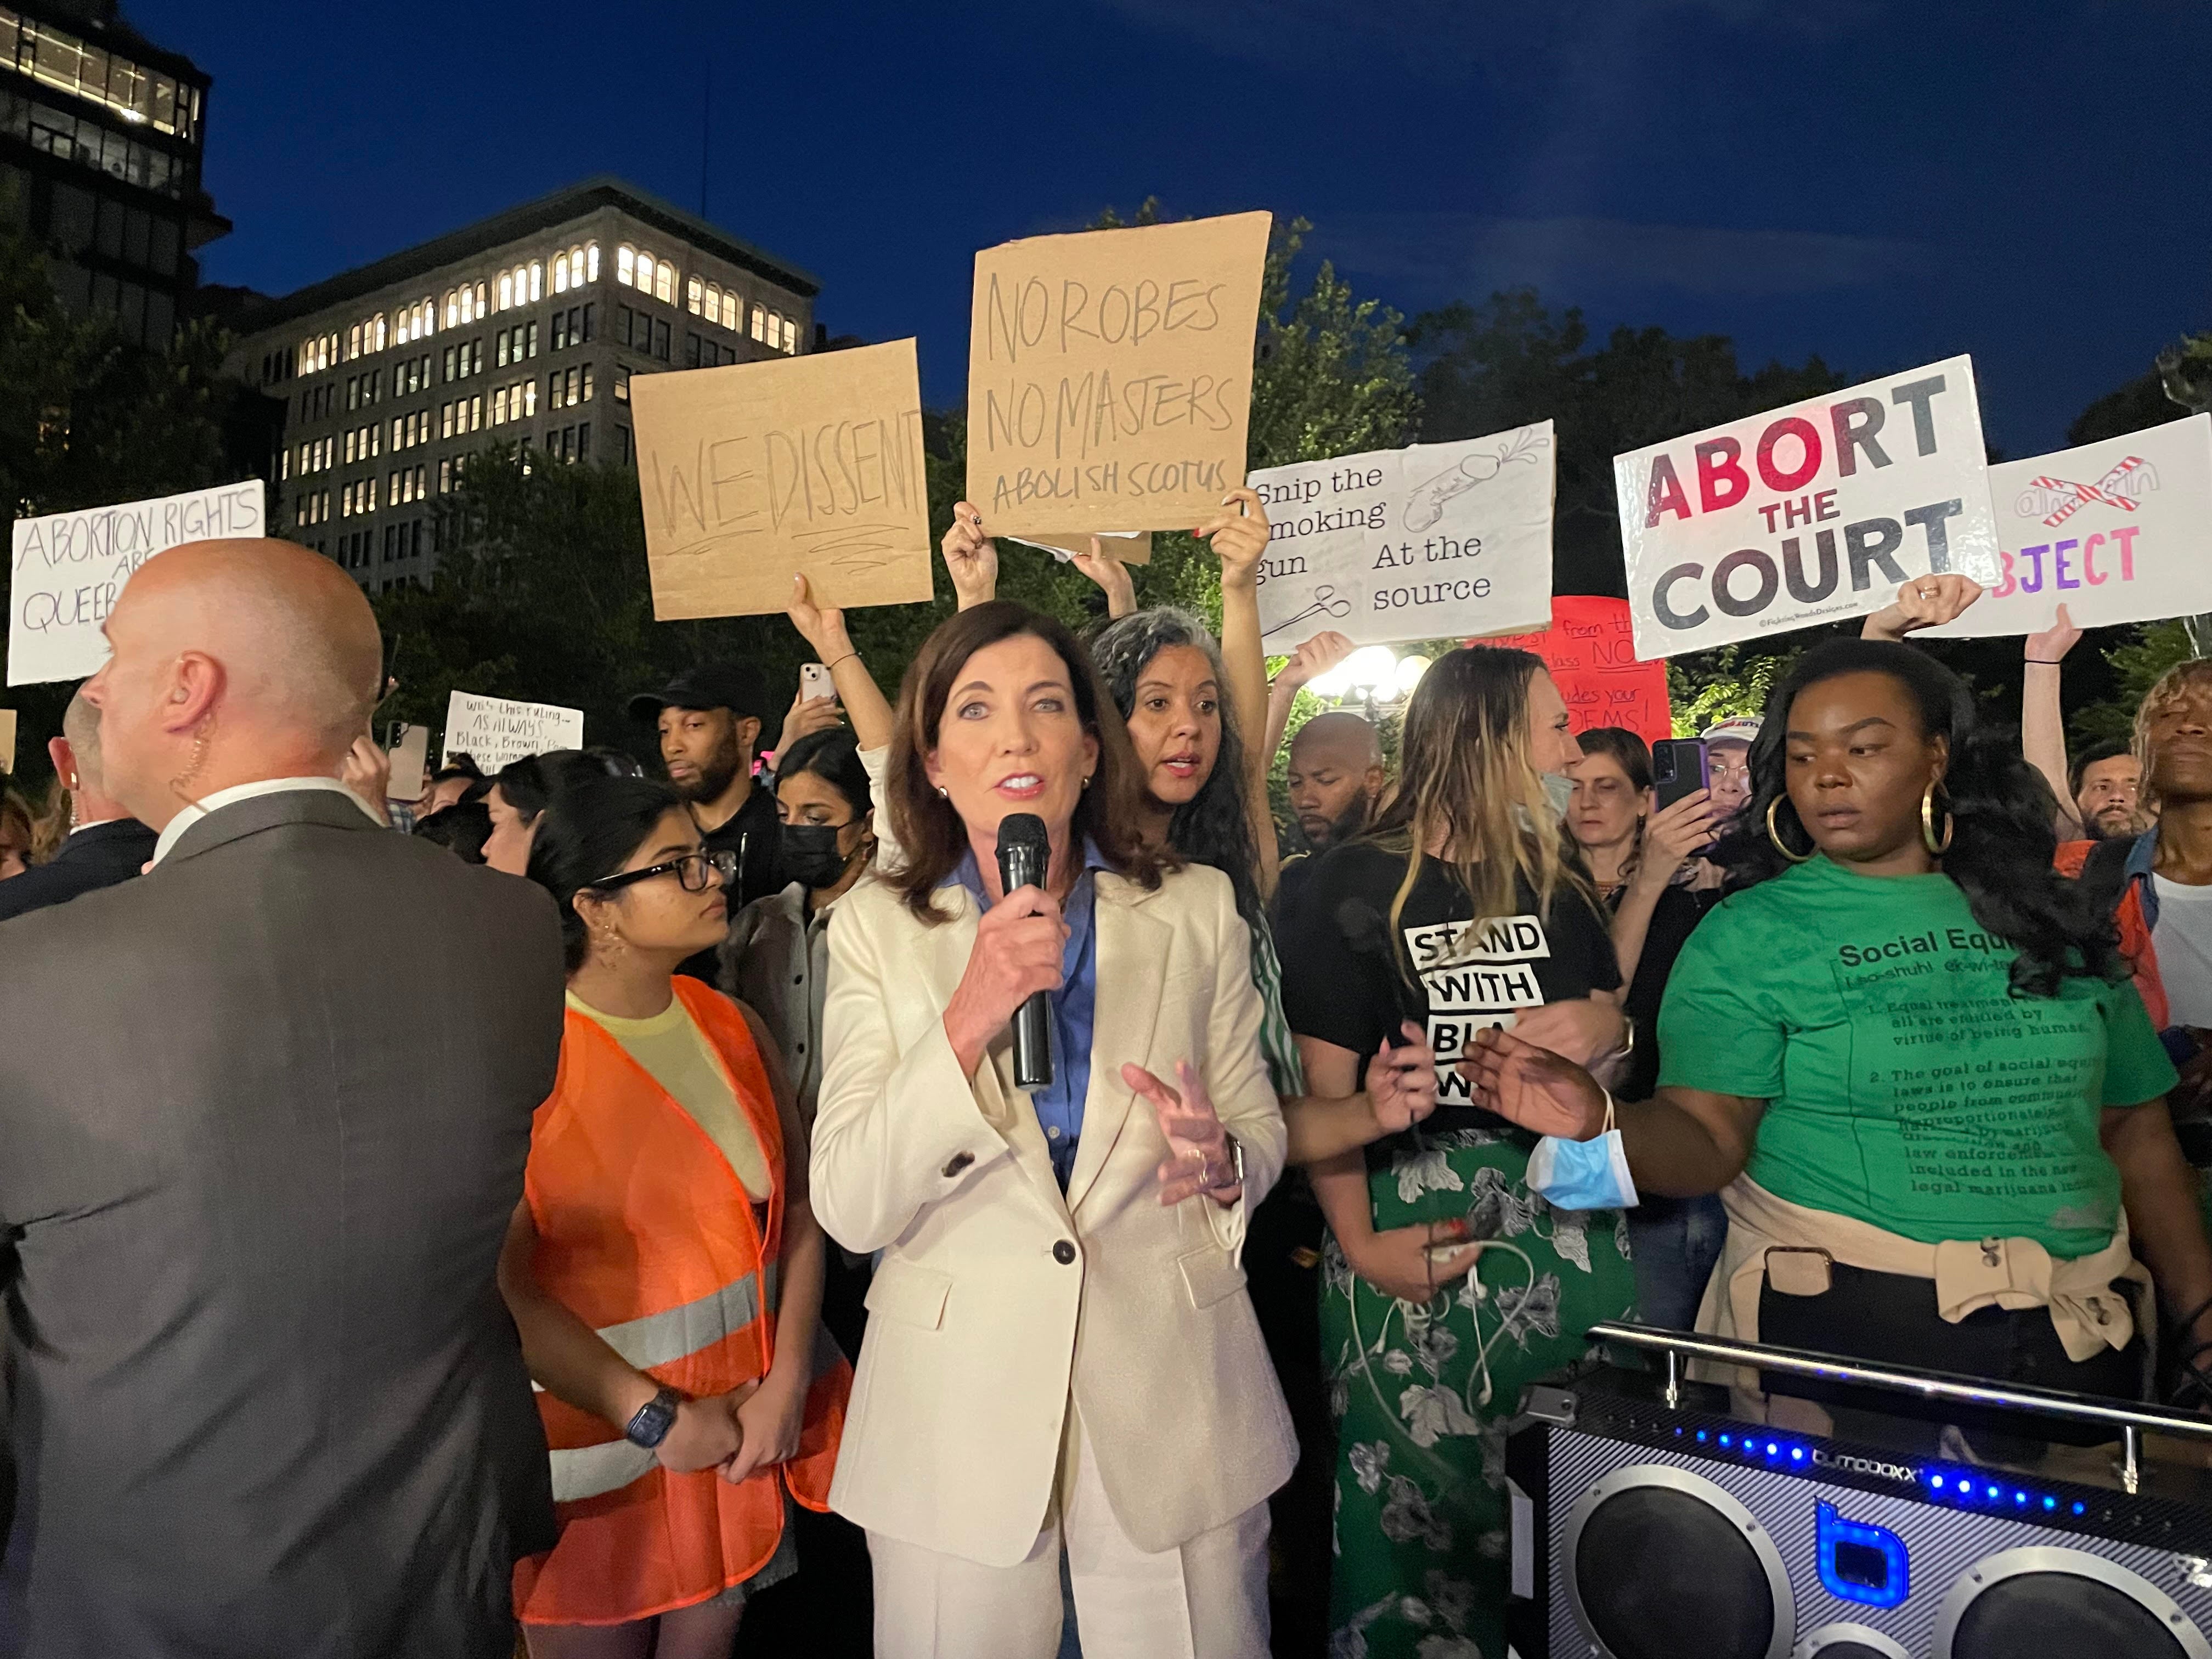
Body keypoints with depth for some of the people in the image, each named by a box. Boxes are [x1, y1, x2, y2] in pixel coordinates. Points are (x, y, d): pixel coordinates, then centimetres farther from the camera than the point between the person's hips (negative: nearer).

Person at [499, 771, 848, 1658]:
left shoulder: (733, 1027, 2)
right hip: (599, 1433, -4)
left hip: (743, 1428, 5)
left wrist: (785, 1386, -8)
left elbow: (800, 1208, 1)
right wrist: (659, 1419, -14)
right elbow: (503, 1284, -18)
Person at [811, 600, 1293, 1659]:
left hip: (1169, 1398, 1)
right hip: (956, 1406, 0)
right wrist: (969, 1020, -24)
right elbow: (849, 1208, -10)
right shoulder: (876, 926, -3)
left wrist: (1220, 1165, -16)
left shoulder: (1197, 910, 0)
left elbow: (1262, 1131, 7)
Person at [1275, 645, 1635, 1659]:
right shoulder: (1358, 887, -7)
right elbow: (1323, 1083, -9)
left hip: (1568, 1222, 5)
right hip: (1419, 1236, -4)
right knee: (1422, 1500, 7)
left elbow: (1611, 1021, 19)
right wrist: (1357, 1240, -17)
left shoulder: (1557, 878, 10)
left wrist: (1605, 1026, -5)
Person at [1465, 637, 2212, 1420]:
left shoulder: (2048, 918, 6)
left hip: (2080, 1338, 4)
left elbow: (2134, 1128, 12)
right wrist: (1603, 1122, -35)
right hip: (1846, 1327, -4)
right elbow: (1706, 1138, -15)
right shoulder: (1747, 935, -6)